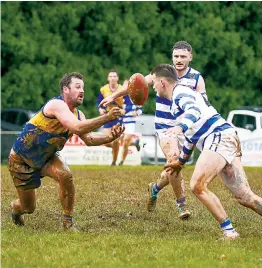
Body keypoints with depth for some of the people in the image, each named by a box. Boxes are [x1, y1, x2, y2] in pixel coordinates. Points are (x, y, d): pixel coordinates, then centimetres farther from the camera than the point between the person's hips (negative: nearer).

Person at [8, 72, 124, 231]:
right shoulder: (56, 105, -31)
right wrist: (106, 118, -51)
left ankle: (68, 222, -10)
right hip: (21, 159, -6)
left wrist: (110, 137, -30)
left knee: (66, 176, -26)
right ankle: (15, 208, 42)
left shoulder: (77, 114, -4)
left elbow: (89, 139, -12)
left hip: (46, 158, 6)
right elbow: (77, 128, -45)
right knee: (28, 208, 2)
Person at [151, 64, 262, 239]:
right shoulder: (177, 99, 29)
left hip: (219, 136, -10)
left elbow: (194, 110, -24)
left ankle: (229, 230, -22)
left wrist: (180, 127, -42)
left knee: (197, 186, -20)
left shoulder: (180, 92, -1)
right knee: (245, 197, 3)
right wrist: (181, 160, 46)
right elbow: (193, 133, 38)